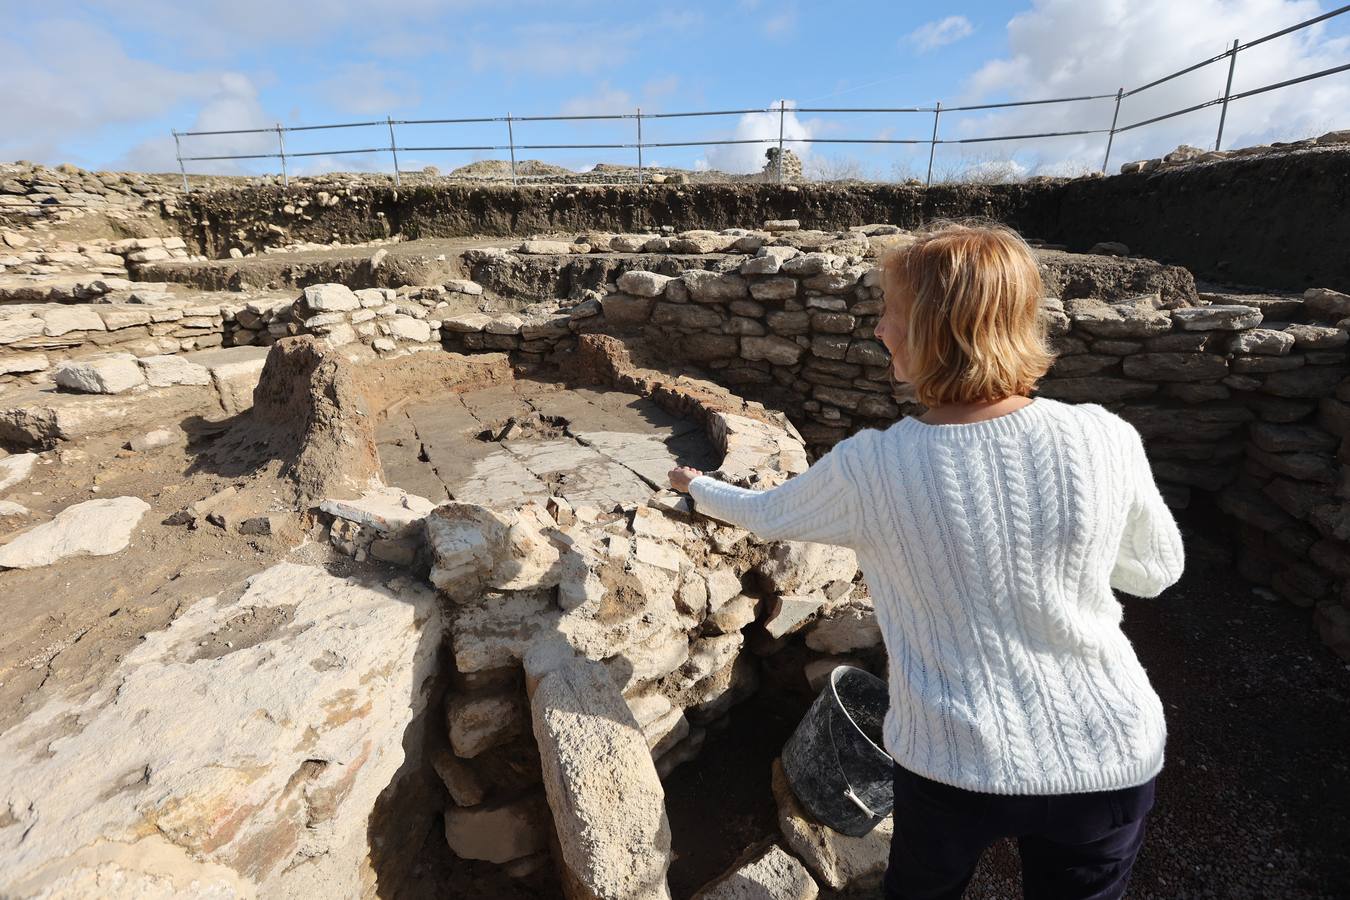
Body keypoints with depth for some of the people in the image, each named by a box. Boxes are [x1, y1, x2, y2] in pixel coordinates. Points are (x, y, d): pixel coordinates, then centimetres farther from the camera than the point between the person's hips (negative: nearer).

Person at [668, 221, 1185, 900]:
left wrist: (697, 486, 18)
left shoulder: (870, 467, -21)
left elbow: (766, 515, -1)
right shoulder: (1104, 439, -17)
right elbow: (1157, 571, 2)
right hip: (1109, 759, 3)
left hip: (955, 764, -2)